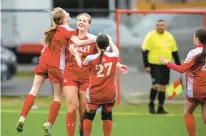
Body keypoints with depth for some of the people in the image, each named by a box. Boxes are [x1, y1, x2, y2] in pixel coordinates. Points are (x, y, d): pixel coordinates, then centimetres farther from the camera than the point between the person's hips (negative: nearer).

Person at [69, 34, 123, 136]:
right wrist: (109, 41, 37)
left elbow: (81, 65, 12)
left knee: (88, 115, 17)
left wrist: (76, 54, 29)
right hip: (110, 95, 2)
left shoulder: (91, 58, -11)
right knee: (107, 116, 19)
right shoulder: (113, 57, -7)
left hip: (94, 95, -1)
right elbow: (116, 50, 20)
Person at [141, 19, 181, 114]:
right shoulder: (150, 36, -7)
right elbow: (145, 51, -8)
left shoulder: (170, 37, 8)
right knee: (156, 84, -15)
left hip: (165, 66, 5)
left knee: (163, 86, 6)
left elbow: (174, 52, 15)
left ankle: (160, 108, 15)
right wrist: (146, 66, -13)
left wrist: (178, 65, 11)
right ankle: (151, 104, 5)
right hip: (154, 65, -5)